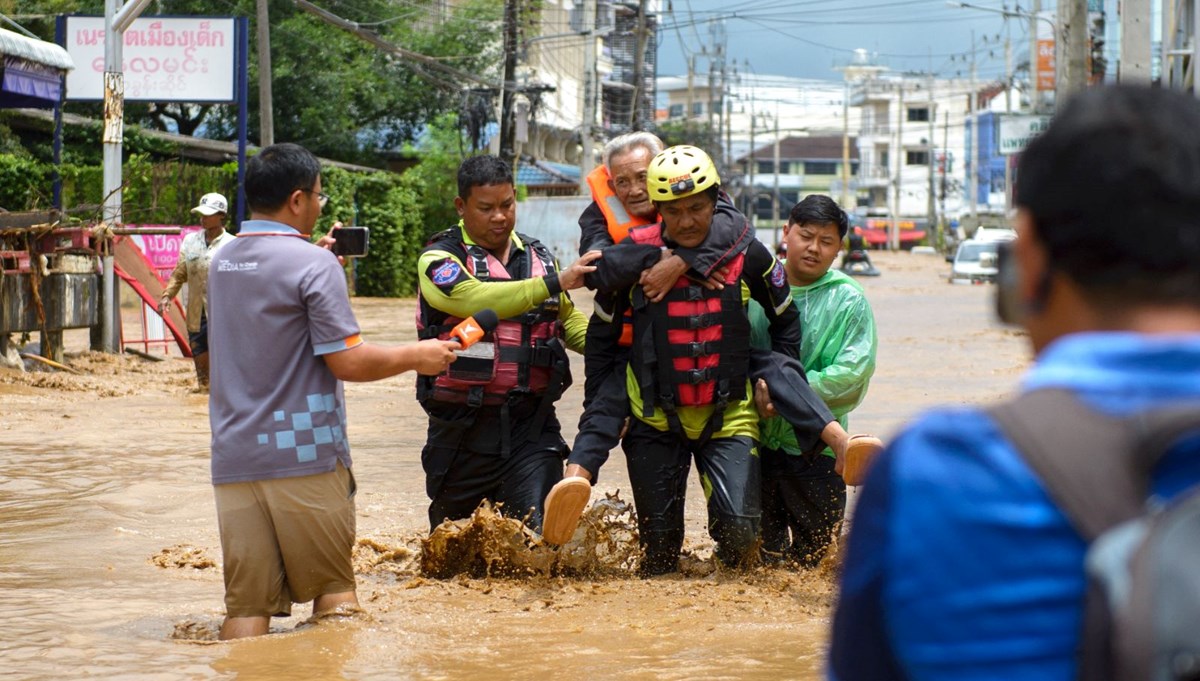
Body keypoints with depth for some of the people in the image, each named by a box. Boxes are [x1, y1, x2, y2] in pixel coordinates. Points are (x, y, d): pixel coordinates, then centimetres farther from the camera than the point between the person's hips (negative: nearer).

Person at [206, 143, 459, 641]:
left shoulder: (222, 262, 12)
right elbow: (348, 361, -13)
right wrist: (417, 356, 1)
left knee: (246, 604, 2)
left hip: (234, 459, 6)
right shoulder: (313, 264, -10)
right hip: (304, 456, -6)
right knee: (334, 589, 7)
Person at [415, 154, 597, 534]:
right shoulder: (440, 259, -4)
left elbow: (568, 321, 22)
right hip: (464, 427, -2)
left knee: (541, 535, -10)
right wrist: (554, 282, -31)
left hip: (532, 424, 2)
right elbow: (477, 301, -24)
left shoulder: (537, 257, 12)